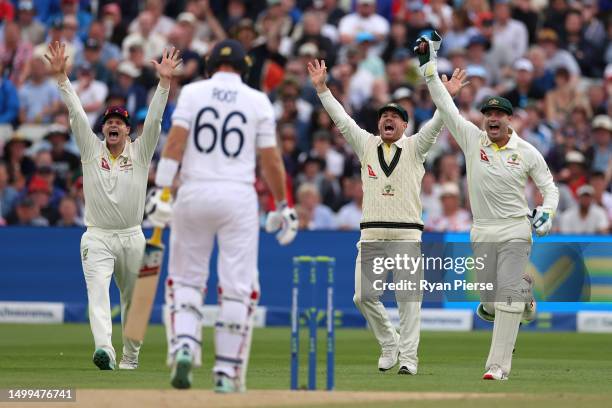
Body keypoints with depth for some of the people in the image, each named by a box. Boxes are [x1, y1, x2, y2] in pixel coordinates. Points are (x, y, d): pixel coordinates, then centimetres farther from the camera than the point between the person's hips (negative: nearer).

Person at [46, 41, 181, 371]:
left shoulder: (140, 152, 6)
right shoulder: (91, 149, 6)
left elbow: (154, 119, -6)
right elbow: (76, 113, -3)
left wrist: (164, 82, -18)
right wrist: (61, 76, -12)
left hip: (132, 238, 2)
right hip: (97, 238, -2)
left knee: (132, 299, 10)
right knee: (98, 287, -25)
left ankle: (130, 359, 27)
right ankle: (104, 349, -42)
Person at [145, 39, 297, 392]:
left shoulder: (193, 92, 4)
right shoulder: (258, 101, 4)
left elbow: (175, 140, -7)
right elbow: (271, 159, 3)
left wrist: (162, 189, -10)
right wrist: (282, 206, 12)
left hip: (194, 192, 1)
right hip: (238, 196, -1)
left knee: (186, 278, 13)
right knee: (237, 285, 3)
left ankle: (183, 347, -10)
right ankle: (228, 372, 2)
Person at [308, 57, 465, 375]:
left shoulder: (414, 148, 7)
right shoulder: (367, 145, 13)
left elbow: (436, 124, -6)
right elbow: (340, 117, 8)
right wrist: (321, 87, 1)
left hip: (407, 233, -2)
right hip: (372, 233, 2)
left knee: (408, 297, -5)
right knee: (364, 295, -3)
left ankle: (408, 357, -2)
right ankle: (389, 344, 16)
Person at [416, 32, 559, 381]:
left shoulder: (527, 152, 0)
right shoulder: (472, 139, 2)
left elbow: (549, 186, 8)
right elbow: (445, 104, 0)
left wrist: (547, 213, -11)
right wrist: (429, 64, -4)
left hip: (516, 232, -2)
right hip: (482, 232, 2)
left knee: (507, 298, -13)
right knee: (490, 305, 4)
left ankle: (499, 364, -14)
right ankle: (524, 296, 39)